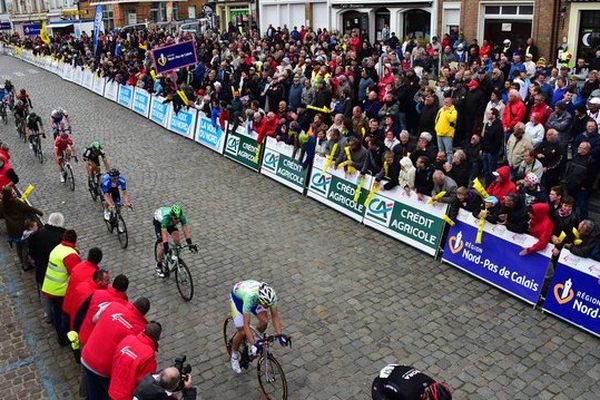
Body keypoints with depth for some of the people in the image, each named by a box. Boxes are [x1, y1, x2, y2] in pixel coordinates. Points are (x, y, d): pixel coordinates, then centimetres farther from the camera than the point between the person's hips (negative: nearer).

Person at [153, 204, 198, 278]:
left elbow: (185, 230, -33)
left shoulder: (182, 216, -35)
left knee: (177, 240, -18)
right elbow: (164, 234, -47)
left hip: (171, 223, 4)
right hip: (159, 221, -4)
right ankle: (159, 266, 7)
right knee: (162, 245, -13)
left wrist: (190, 244, -39)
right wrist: (166, 248, -52)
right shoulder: (166, 217, -45)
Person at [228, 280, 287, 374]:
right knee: (242, 331, -10)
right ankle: (234, 355, 18)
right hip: (237, 295, -4)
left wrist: (280, 335, -30)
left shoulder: (271, 295, -32)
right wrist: (253, 344, -45)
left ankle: (253, 338, 16)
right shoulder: (250, 297, -45)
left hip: (255, 296, 4)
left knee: (264, 322, -15)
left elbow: (275, 316, -20)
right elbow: (246, 324, -41)